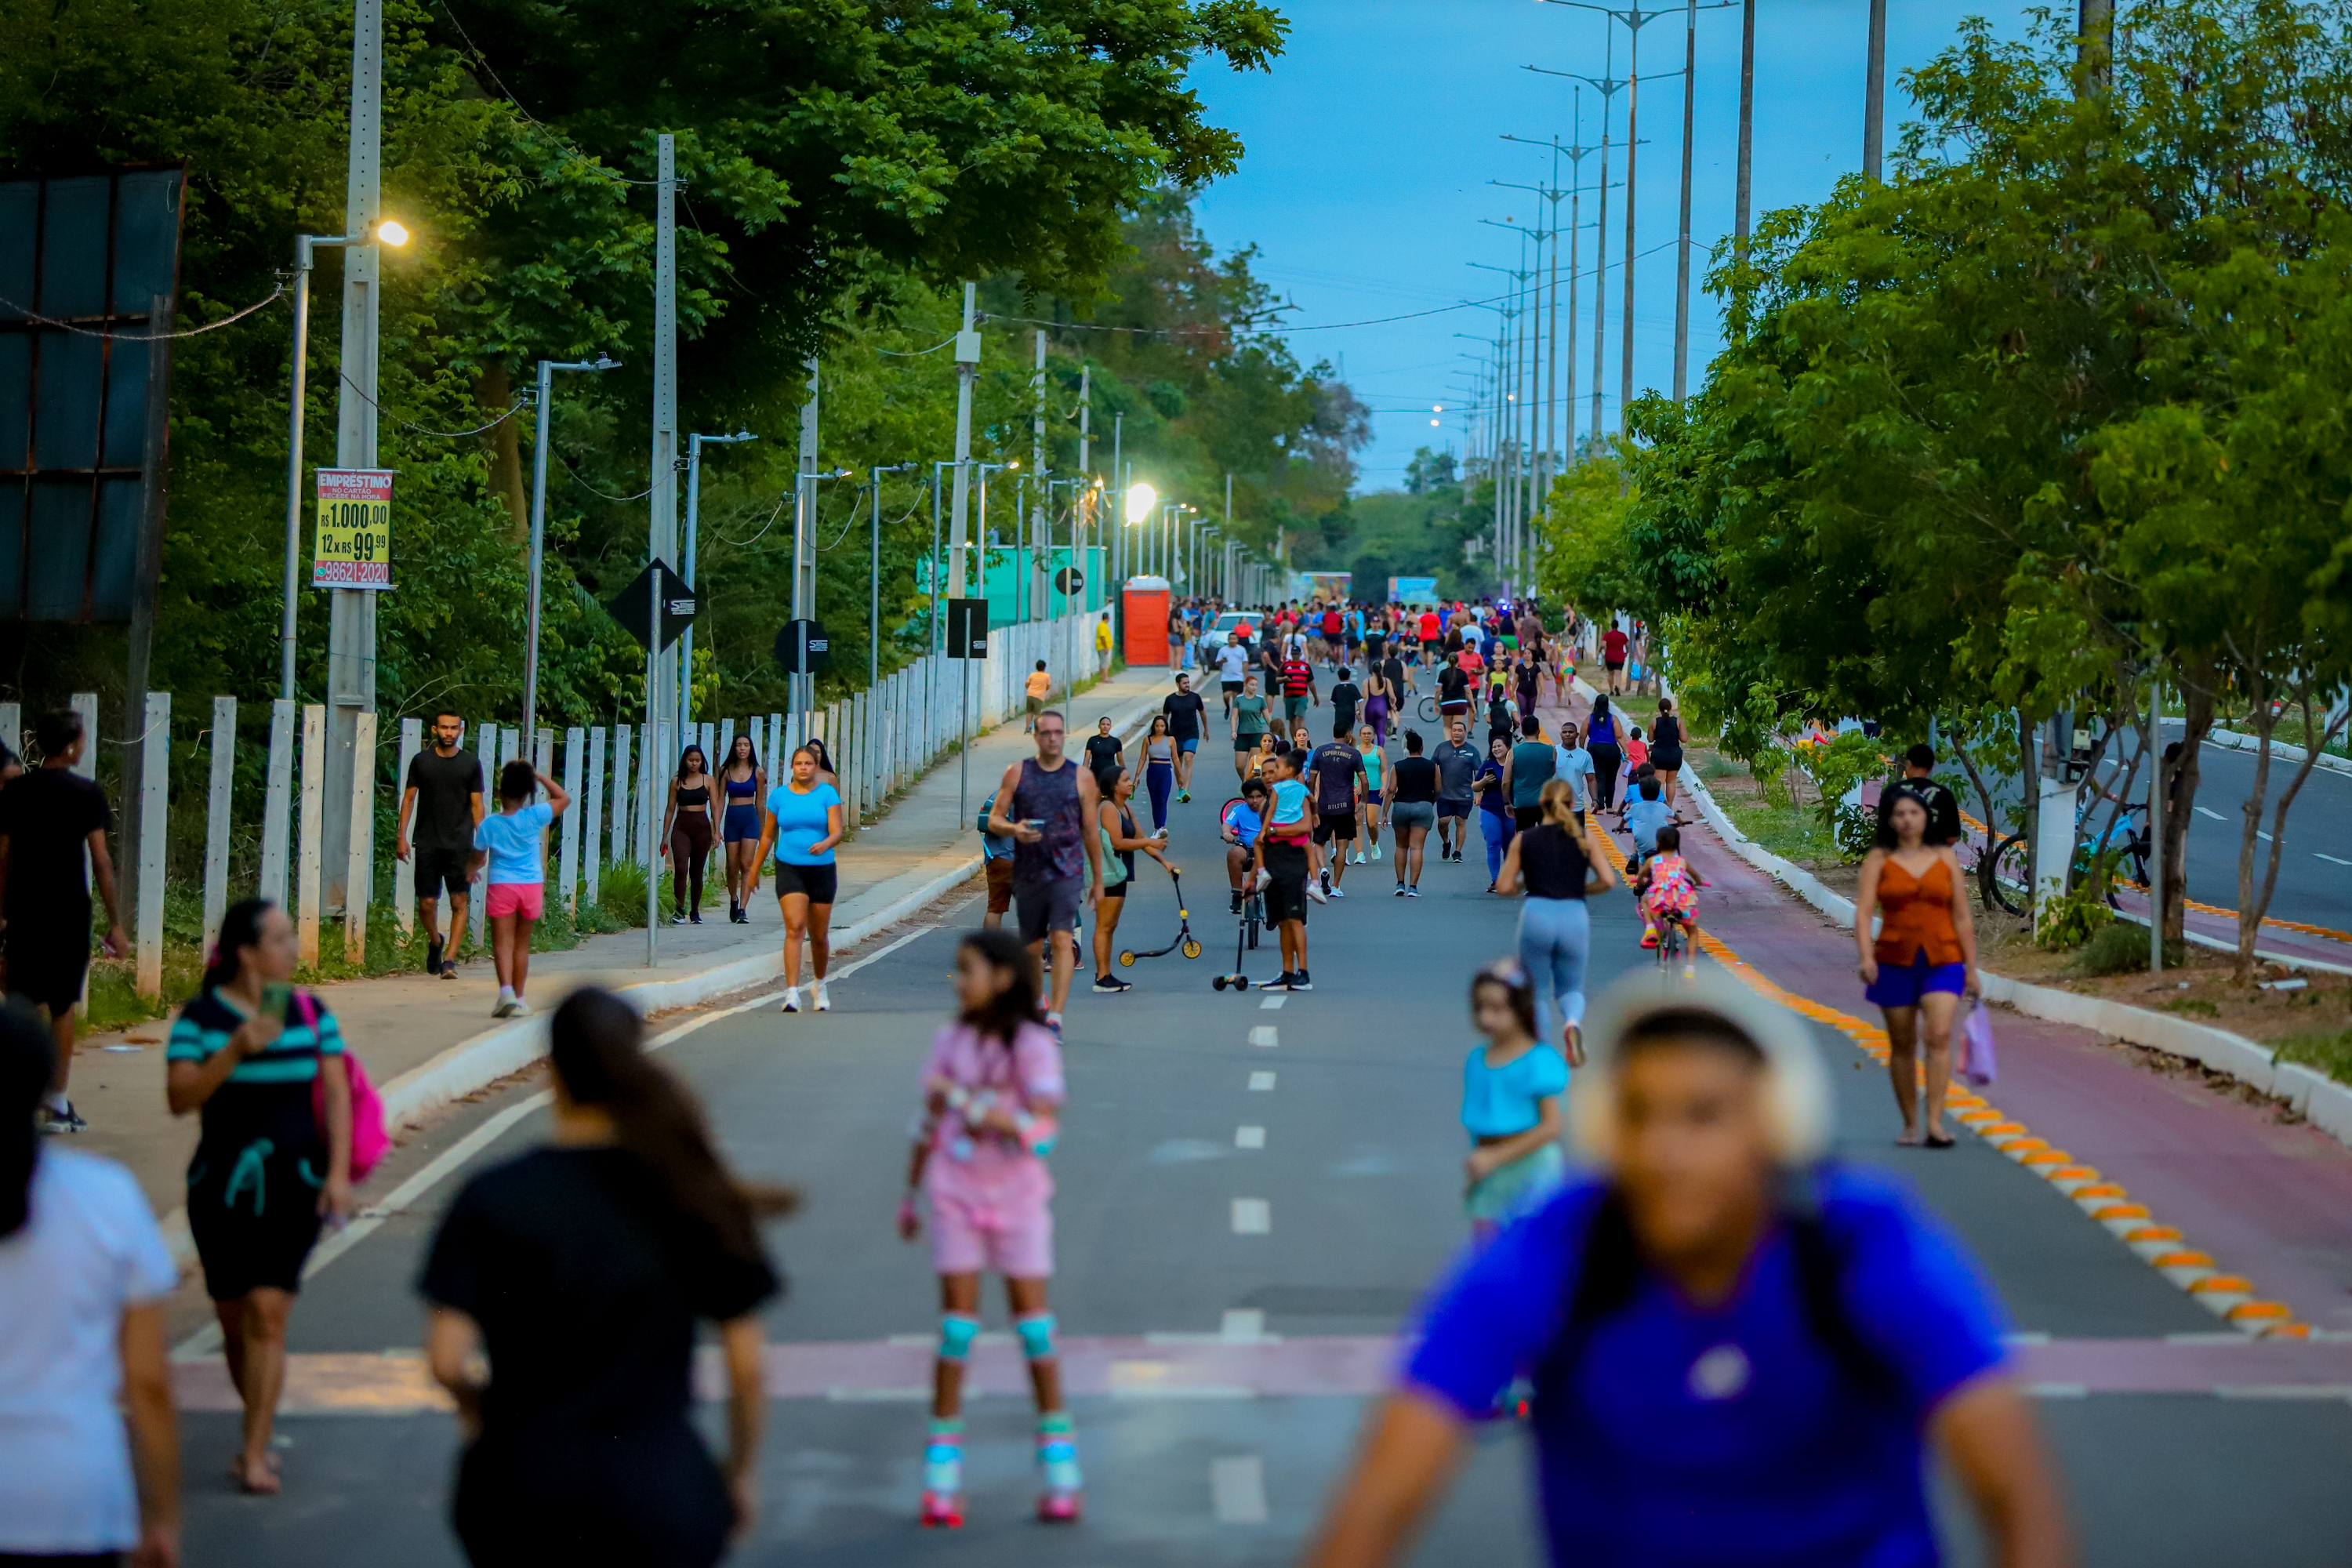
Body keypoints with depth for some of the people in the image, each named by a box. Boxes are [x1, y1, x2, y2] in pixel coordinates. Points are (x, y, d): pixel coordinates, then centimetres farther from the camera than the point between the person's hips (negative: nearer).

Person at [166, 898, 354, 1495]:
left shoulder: (310, 1013, 4)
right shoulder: (201, 1017, -2)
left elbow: (336, 1092, 3)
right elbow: (179, 1097, -12)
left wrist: (338, 1171, -8)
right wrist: (238, 1050, -23)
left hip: (295, 1184, 0)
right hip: (222, 1185, 1)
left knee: (268, 1313, -12)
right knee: (234, 1320, 10)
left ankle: (255, 1455, -10)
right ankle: (261, 1430, 32)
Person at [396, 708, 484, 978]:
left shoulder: (471, 763, 5)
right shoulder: (421, 761, 6)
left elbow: (477, 804, 7)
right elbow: (409, 798, 9)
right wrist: (401, 836, 2)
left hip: (460, 844, -1)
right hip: (427, 842, 1)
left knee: (459, 902, -9)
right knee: (426, 902, 1)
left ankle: (449, 958, -8)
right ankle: (435, 942, 30)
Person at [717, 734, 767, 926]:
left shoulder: (757, 772, 3)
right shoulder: (726, 771, 5)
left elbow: (759, 802, 9)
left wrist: (762, 829, 14)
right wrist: (717, 828, -1)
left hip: (750, 818, -2)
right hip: (732, 819, 2)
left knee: (747, 865, -10)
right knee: (732, 866, 7)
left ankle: (742, 910, -14)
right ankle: (733, 901, 32)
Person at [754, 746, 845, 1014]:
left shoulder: (828, 793, -1)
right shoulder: (779, 795, 3)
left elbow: (837, 832, -11)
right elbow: (767, 836, 12)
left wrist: (825, 844, -33)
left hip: (821, 870, 1)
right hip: (789, 870, -1)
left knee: (819, 936, 10)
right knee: (794, 928, -18)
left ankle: (819, 984, 37)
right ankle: (791, 994, -25)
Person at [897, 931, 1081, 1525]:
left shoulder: (1033, 1046, -10)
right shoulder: (951, 1041, 3)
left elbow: (1039, 1129, -21)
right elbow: (930, 1123, 12)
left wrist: (966, 1099, -24)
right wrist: (911, 1193, 15)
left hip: (1017, 1196, -2)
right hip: (956, 1193, 2)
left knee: (1031, 1317, 0)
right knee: (958, 1319, -1)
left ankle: (1059, 1471, 9)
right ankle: (941, 1477, 3)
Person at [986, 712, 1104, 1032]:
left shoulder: (1081, 777, 3)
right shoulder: (1017, 773, 5)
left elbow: (1091, 831, 8)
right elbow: (994, 819, 4)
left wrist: (1098, 880, 10)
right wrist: (1013, 829, -20)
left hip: (1068, 871, -2)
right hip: (1028, 871, 2)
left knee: (1063, 939, -18)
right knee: (1032, 946, 12)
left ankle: (1056, 1017, -22)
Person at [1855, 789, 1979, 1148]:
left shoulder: (1946, 858, 9)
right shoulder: (1879, 860, 5)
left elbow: (1962, 917, 11)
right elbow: (1864, 911, -5)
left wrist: (1971, 967, 8)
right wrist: (1865, 956, -20)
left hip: (1942, 961, 0)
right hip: (1895, 960, 0)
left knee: (1939, 1034, -19)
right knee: (1902, 1045, 6)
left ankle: (1935, 1122, -22)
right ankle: (1910, 1124, 17)